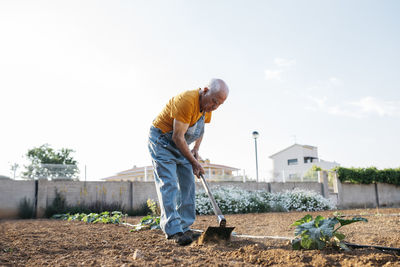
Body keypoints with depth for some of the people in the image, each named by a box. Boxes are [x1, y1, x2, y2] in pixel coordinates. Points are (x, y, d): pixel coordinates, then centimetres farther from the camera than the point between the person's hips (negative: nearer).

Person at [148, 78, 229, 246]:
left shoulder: (208, 105, -4)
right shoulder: (187, 101, -31)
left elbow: (200, 128, 16)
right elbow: (178, 137, -28)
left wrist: (196, 149, 3)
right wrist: (193, 162, -19)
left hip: (180, 144, 9)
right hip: (161, 141, -8)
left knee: (188, 183, 4)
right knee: (168, 184, -16)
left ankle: (184, 228, 9)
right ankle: (172, 230, -16)